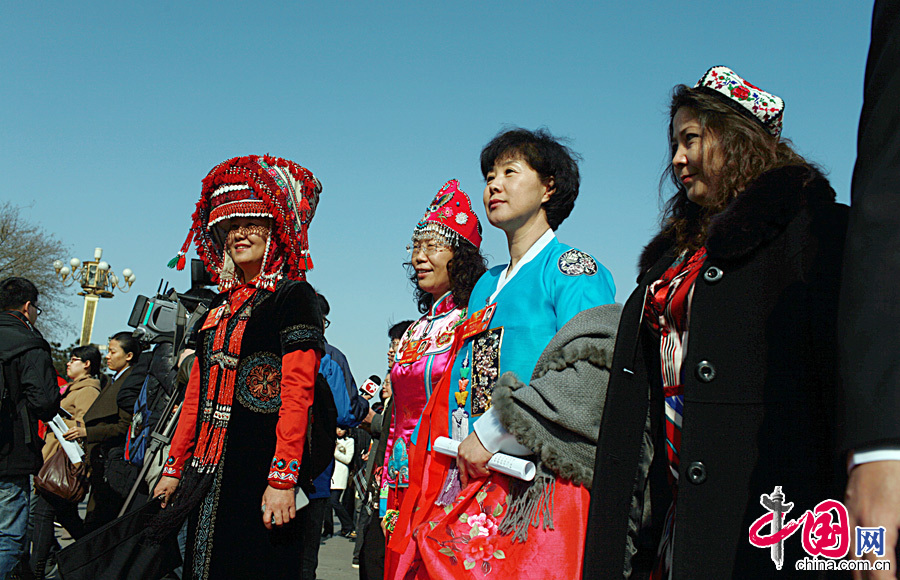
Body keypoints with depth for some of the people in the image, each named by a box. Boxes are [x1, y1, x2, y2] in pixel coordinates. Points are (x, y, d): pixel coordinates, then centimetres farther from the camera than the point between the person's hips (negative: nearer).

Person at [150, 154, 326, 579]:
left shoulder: (293, 296, -5)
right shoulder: (220, 307, 17)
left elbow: (297, 394, -14)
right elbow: (196, 397, 18)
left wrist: (282, 478, -21)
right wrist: (175, 468, 15)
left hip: (260, 470, -7)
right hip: (209, 472, 7)